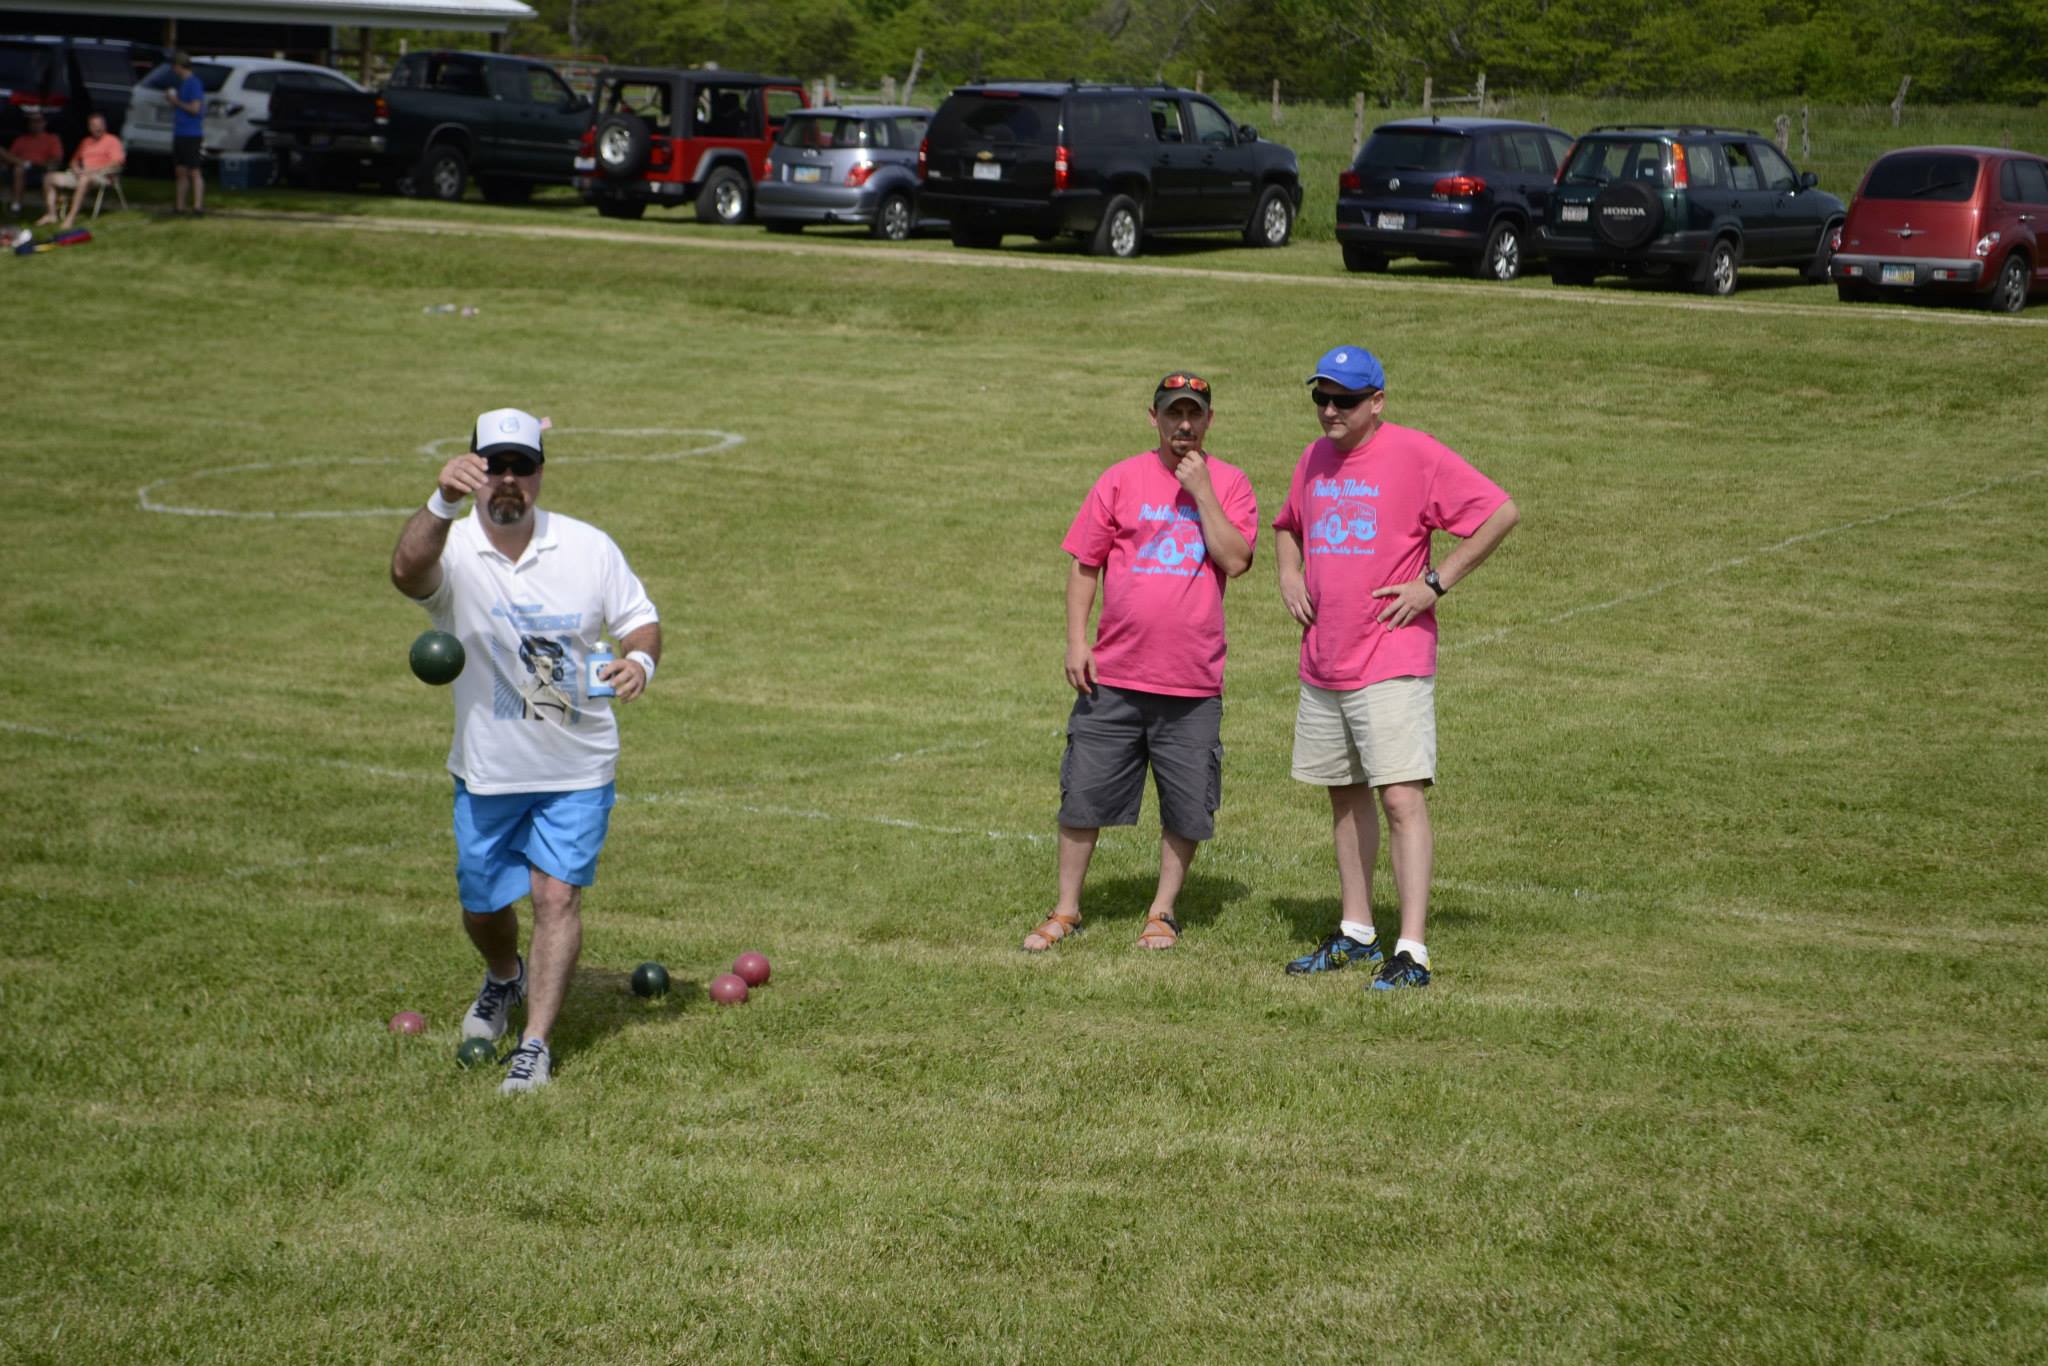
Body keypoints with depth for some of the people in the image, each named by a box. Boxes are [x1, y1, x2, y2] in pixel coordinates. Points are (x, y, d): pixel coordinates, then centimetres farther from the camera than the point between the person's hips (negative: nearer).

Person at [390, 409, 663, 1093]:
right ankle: (505, 980, 47)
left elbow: (639, 618, 5)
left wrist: (640, 659, -19)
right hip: (486, 772, 1)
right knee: (480, 907, 14)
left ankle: (535, 1044, -7)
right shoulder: (453, 550, -14)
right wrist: (441, 502, -56)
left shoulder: (588, 547, -5)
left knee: (556, 894, -12)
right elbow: (408, 572, -38)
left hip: (577, 769, -1)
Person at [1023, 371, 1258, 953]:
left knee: (1187, 806, 4)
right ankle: (1066, 911, 15)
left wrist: (1201, 489, -12)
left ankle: (1163, 912, 20)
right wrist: (1076, 641, -3)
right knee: (1083, 793, 3)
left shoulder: (1230, 484, 4)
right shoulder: (1121, 479, 4)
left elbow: (1235, 560, -11)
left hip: (1193, 683, 0)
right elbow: (1084, 564, 6)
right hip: (1113, 676, 0)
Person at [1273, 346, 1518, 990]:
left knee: (1401, 797, -13)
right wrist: (1290, 574, 11)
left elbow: (1501, 512, -13)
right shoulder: (1314, 460, 12)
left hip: (1392, 664, -7)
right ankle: (1355, 933, 25)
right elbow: (1287, 525, 32)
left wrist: (1435, 583, -14)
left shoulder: (1416, 454, -9)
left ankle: (1412, 951, -15)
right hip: (1322, 664, 7)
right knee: (1345, 796, 14)